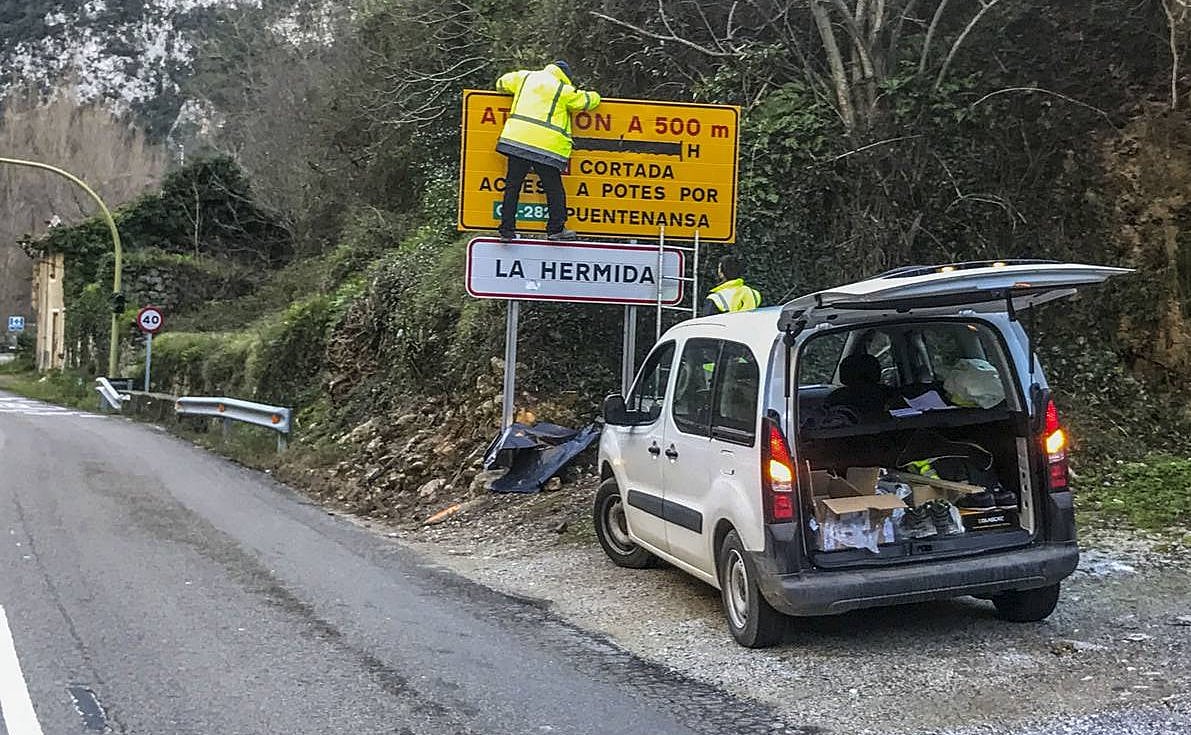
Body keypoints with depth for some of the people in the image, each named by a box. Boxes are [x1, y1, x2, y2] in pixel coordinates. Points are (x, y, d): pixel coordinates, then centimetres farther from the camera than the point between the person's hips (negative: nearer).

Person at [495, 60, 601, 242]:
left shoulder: (525, 77, 15)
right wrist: (594, 97, 36)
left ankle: (507, 230, 7)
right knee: (554, 188, 8)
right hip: (546, 146, -4)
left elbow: (502, 83, 29)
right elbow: (588, 100, 12)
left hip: (517, 139, 4)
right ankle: (556, 229, 10)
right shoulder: (564, 90, 3)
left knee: (512, 186, 8)